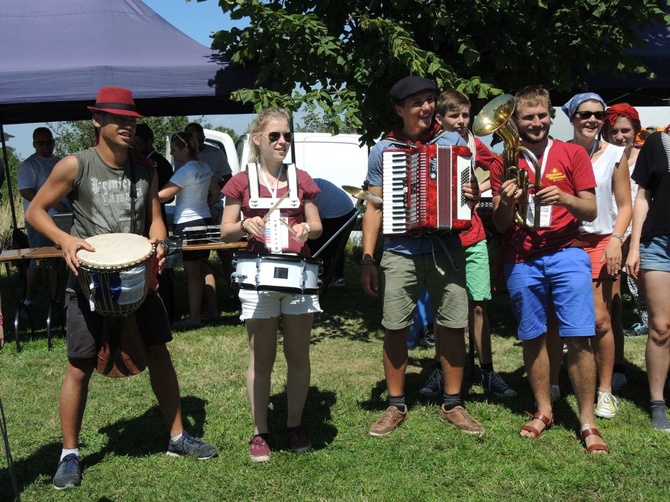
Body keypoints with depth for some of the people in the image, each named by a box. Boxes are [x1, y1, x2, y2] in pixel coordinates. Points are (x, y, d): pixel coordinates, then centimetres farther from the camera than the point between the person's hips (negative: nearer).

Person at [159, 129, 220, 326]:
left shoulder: (185, 171, -19)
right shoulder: (204, 167, 6)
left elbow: (162, 196, -21)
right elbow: (215, 193, 15)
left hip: (187, 225, -9)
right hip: (204, 220, 9)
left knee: (192, 273, -2)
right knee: (204, 268, 17)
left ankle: (194, 316, 4)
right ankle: (212, 310, 24)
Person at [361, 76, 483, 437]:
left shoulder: (453, 142, 7)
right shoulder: (382, 151, 6)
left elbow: (472, 188, 12)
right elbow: (374, 208, 8)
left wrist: (473, 194, -13)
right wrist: (367, 258, 1)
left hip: (447, 251, 1)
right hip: (400, 254, 0)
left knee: (453, 327, 1)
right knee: (394, 329, 1)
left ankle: (452, 405, 18)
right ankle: (396, 407, 17)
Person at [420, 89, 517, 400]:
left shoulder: (474, 144, 5)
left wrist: (481, 187, -2)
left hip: (472, 239, 1)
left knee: (477, 306, 1)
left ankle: (488, 373, 9)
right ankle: (440, 371, 18)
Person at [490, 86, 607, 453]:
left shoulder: (573, 154, 7)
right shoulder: (503, 163, 9)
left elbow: (591, 212, 4)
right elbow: (501, 227, 8)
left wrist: (566, 198, -16)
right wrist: (506, 203, -13)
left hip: (566, 254, -1)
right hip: (522, 261, 2)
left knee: (579, 338, -7)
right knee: (533, 337, 6)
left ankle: (588, 424, 2)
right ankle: (544, 411, 21)